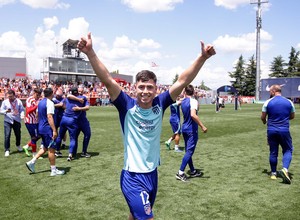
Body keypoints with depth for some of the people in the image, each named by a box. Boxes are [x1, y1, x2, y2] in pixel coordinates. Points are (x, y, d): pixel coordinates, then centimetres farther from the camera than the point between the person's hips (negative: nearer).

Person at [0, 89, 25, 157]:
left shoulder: (18, 101, -2)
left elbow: (22, 110, 0)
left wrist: (22, 115, -20)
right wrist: (6, 111, -21)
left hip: (17, 121, 1)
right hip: (8, 121, -1)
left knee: (18, 134, 13)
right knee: (7, 135, -9)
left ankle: (18, 145, 41)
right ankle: (7, 150, 3)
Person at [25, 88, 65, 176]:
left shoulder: (40, 102, 11)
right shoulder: (50, 103, -16)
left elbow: (38, 115, 20)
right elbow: (49, 117, -23)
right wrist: (54, 130, -25)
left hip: (41, 128, 9)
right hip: (47, 129, -9)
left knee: (45, 148, 20)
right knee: (51, 149, -1)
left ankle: (31, 162, 14)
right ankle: (53, 170, 6)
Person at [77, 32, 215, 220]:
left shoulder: (160, 104, -3)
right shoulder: (127, 105, -12)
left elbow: (182, 82, -8)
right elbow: (107, 80, -23)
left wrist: (203, 58, -15)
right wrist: (90, 53, -34)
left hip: (153, 174, 5)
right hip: (133, 177, -5)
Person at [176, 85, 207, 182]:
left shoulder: (183, 101, 8)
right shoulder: (193, 101, -15)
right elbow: (193, 115, -31)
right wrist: (202, 126, -27)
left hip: (184, 128, 8)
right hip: (192, 130, -8)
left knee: (188, 151, 14)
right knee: (189, 151, -4)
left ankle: (192, 171, 25)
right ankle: (180, 172, -7)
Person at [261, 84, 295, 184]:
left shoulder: (268, 102, -5)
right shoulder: (289, 102, 1)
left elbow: (263, 117, 0)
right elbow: (292, 116, 12)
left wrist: (264, 121, 22)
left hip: (271, 130, 0)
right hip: (284, 130, 0)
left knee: (273, 152, 11)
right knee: (288, 150, 11)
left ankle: (273, 173, 18)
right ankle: (285, 169, -11)